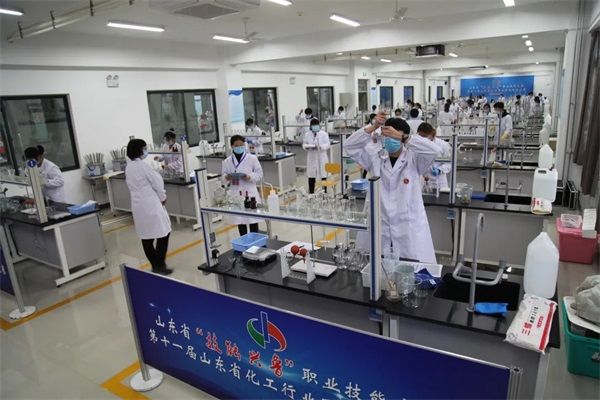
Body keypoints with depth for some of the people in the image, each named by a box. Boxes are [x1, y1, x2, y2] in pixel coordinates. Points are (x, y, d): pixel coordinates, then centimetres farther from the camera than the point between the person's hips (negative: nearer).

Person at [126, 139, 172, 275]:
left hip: (138, 205, 9)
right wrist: (163, 197, 6)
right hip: (151, 205, -9)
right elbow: (157, 182, -11)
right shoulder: (143, 166, -15)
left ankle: (155, 265, 21)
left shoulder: (128, 167, 10)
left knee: (146, 236, 12)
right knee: (163, 233, 0)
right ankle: (160, 266, 0)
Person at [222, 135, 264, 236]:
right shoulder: (227, 161, 5)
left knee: (253, 220, 3)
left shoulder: (252, 158, 0)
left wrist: (250, 177, -17)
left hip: (250, 193, -2)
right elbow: (223, 177, 8)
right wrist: (227, 178, -15)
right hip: (235, 194, 2)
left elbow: (259, 174, 0)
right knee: (239, 221, 11)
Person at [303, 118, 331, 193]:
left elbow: (328, 144, -4)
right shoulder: (307, 134, 8)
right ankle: (311, 193, 13)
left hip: (322, 158, -2)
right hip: (311, 158, 2)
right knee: (311, 177, 3)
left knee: (323, 176, 1)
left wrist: (320, 146, -22)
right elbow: (304, 145, 8)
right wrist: (310, 146, -14)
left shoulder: (324, 134, 1)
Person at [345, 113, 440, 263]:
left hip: (409, 228, -2)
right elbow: (350, 147, -2)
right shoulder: (375, 156, 4)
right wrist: (373, 127, -13)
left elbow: (434, 150, -19)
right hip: (377, 226, 2)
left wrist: (402, 137, -26)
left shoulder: (414, 158, -2)